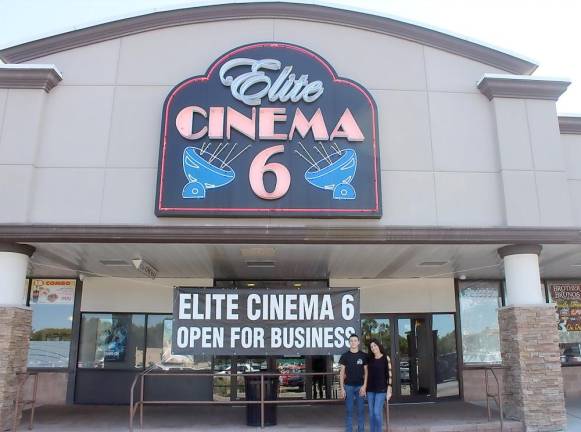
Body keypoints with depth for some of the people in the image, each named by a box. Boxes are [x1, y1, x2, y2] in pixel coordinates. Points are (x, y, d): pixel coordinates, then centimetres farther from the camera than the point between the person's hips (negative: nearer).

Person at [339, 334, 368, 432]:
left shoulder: (363, 356, 3)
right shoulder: (345, 356, 1)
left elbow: (366, 372, 4)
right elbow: (342, 373, 3)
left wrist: (364, 386, -7)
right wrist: (341, 388, -3)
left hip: (360, 386, 0)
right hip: (348, 386, 0)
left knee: (361, 410, 4)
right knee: (349, 410, 4)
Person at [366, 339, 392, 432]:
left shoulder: (386, 358, -4)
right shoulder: (370, 359, 8)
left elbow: (389, 374, -7)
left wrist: (389, 389, -11)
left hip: (381, 389, -5)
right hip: (370, 389, 5)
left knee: (377, 412, -10)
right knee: (371, 413, 6)